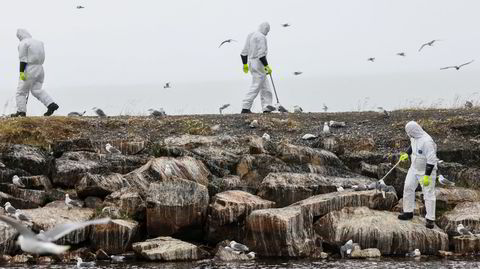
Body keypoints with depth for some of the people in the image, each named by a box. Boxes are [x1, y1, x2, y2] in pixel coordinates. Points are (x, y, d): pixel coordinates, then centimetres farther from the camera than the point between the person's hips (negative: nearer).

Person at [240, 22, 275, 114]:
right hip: (259, 64, -10)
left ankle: (266, 107, 14)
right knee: (256, 87, -7)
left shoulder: (250, 35, 14)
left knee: (265, 85, 15)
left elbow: (244, 52, 16)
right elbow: (261, 54, -22)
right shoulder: (261, 37, -14)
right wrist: (267, 66, -19)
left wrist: (245, 64, 23)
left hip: (251, 62, 10)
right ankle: (245, 108, -9)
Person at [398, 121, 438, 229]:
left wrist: (427, 176, -30)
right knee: (408, 187, 9)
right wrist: (407, 154, 19)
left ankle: (430, 219, 4)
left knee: (428, 194, -2)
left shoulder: (426, 141, -31)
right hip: (414, 168, 8)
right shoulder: (414, 137, -5)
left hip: (426, 171, -8)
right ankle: (408, 212, 23)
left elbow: (431, 160, -30)